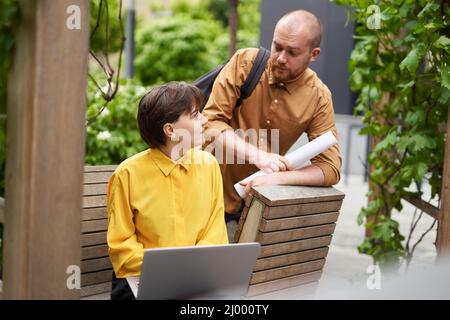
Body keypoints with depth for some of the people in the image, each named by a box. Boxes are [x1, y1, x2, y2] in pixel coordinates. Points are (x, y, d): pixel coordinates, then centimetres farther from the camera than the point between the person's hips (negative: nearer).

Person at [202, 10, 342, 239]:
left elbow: (331, 168, -12)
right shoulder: (244, 63, -13)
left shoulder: (318, 97, -10)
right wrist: (256, 155, -31)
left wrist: (278, 178, -28)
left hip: (258, 196, 1)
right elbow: (211, 122, -16)